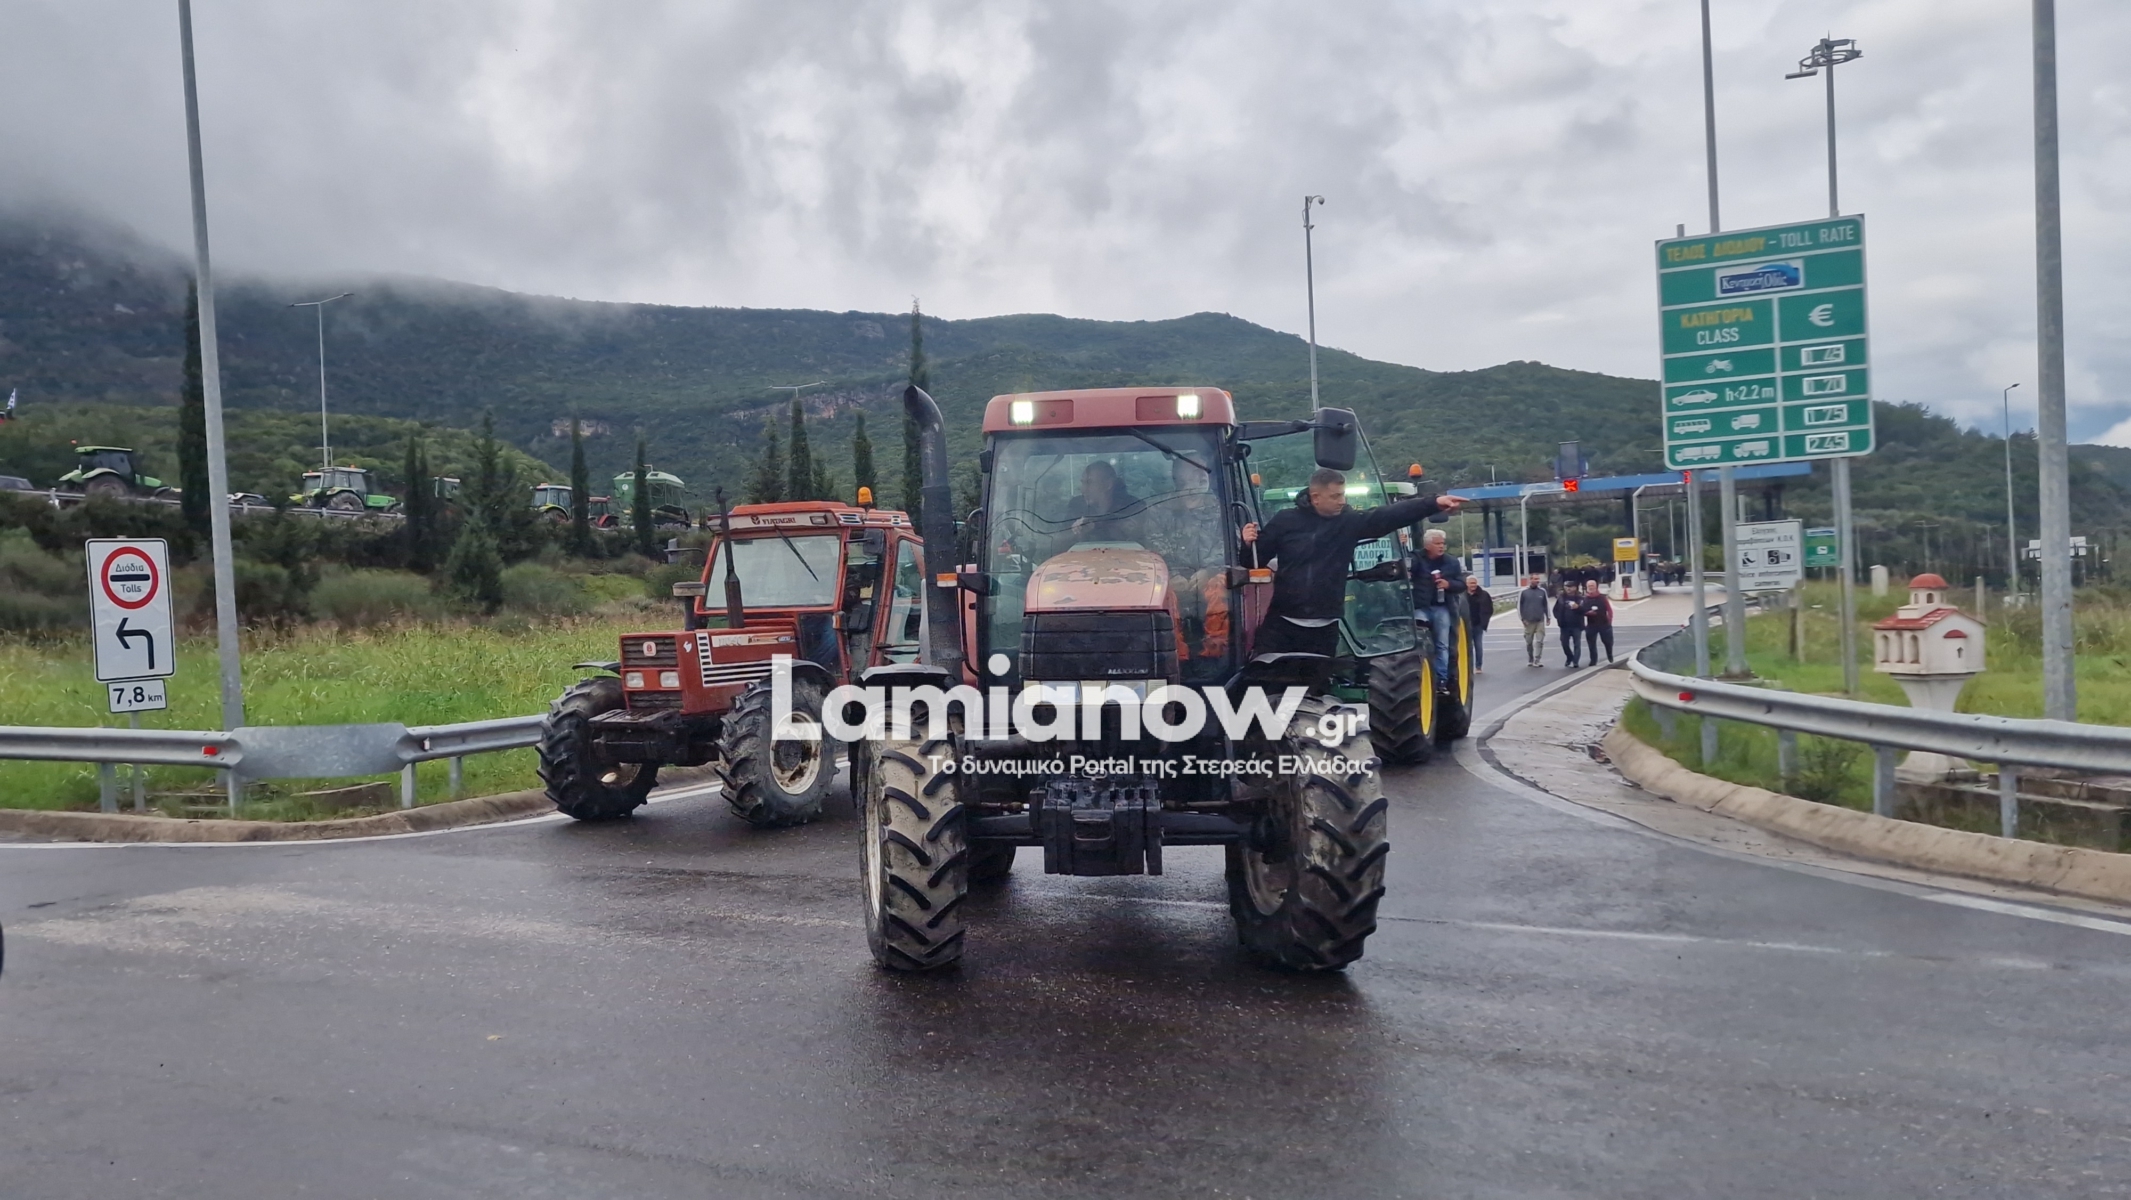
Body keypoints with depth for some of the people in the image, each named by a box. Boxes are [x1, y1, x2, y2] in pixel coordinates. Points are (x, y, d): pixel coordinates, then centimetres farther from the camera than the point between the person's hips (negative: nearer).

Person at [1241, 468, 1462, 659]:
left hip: (1324, 628, 2)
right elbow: (1257, 560, 5)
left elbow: (1391, 515, -10)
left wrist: (1434, 503, -22)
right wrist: (1249, 544, -18)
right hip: (1282, 623, -2)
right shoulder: (1285, 521, -1)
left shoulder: (1350, 522, 2)